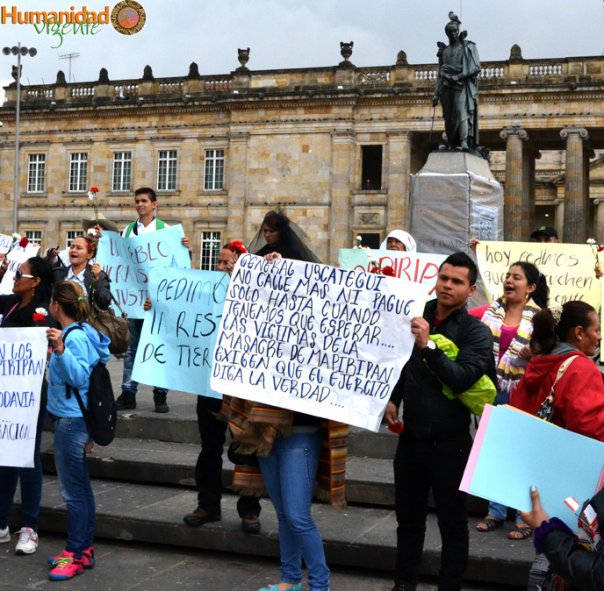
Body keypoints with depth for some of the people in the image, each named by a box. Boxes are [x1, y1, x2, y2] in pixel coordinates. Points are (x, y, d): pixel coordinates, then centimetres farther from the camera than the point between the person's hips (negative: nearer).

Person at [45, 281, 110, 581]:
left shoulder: (76, 337, -17)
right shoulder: (72, 333, 11)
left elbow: (79, 377, -24)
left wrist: (60, 350, -34)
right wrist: (58, 349, 23)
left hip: (71, 421, -10)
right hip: (72, 419, 10)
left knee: (73, 491, -3)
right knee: (81, 488, 15)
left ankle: (75, 555, 5)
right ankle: (84, 550, 23)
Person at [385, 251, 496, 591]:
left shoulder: (477, 332, -9)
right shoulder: (417, 317, 7)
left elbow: (461, 378, -23)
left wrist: (428, 345, -29)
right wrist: (392, 399, 6)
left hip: (449, 443, -5)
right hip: (410, 437, 5)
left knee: (453, 522, 6)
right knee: (408, 517, 16)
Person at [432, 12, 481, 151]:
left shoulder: (468, 47, 5)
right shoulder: (444, 51, 16)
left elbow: (476, 68, -4)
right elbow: (440, 74, 16)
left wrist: (458, 77, -14)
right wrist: (436, 94, 8)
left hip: (463, 86, -4)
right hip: (448, 88, 4)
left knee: (462, 111, -21)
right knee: (449, 118, 0)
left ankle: (464, 142, -32)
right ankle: (452, 145, 4)